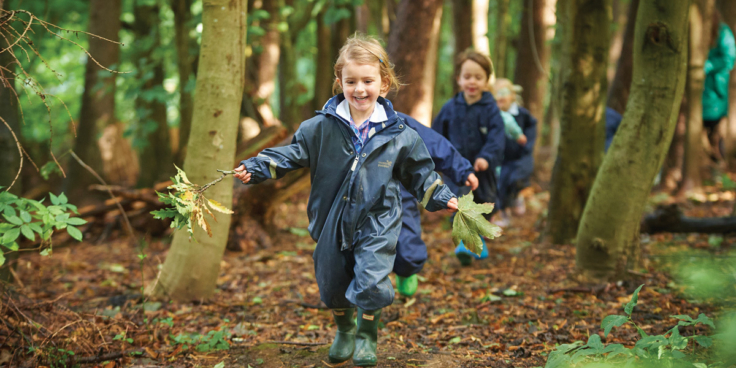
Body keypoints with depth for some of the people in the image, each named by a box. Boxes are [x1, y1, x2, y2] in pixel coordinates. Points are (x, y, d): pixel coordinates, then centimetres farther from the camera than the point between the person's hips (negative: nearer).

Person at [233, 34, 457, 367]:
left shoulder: (399, 135, -5)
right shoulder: (322, 127, -6)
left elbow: (420, 174, 6)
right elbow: (292, 153, 0)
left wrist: (443, 198, -3)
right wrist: (254, 168, -10)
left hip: (377, 225, -2)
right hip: (332, 223, 2)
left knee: (370, 283, -16)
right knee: (332, 286, 16)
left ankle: (367, 336, 15)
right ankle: (344, 331, 48)